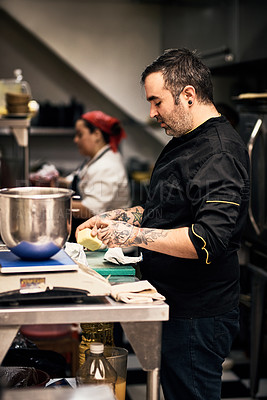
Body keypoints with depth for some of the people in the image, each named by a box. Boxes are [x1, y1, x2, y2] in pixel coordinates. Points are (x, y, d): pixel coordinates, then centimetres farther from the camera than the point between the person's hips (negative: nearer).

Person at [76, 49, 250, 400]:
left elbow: (210, 239, -31)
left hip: (198, 318, -10)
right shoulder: (182, 142, 13)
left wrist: (135, 235, -25)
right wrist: (115, 218, 9)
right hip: (171, 306, 10)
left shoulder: (220, 154, -21)